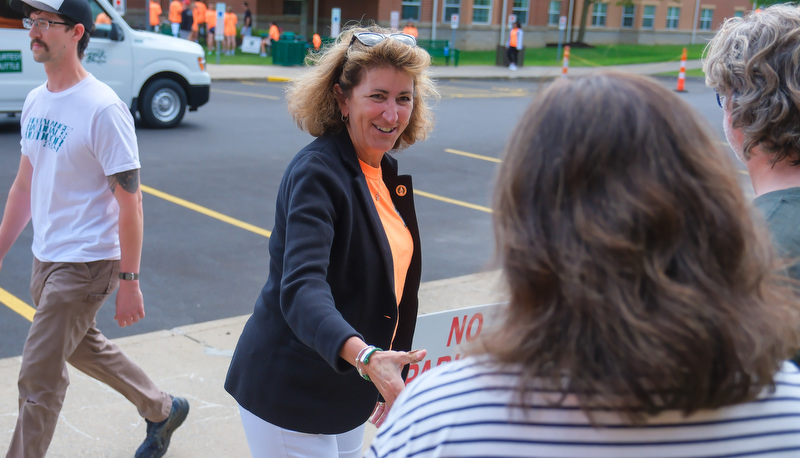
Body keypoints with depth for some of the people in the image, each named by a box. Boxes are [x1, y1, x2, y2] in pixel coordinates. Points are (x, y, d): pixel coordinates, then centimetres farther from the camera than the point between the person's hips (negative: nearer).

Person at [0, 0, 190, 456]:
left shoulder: (103, 109, -19)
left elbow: (130, 200, -19)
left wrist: (129, 282, -19)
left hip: (86, 264, -9)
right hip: (46, 258, 9)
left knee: (39, 377, -2)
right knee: (82, 346, 24)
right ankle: (163, 410, 43)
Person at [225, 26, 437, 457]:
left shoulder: (384, 169, 5)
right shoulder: (317, 171, -21)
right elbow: (301, 287, -34)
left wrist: (384, 365, 20)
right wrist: (365, 357, -50)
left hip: (347, 389, 8)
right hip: (291, 396, -8)